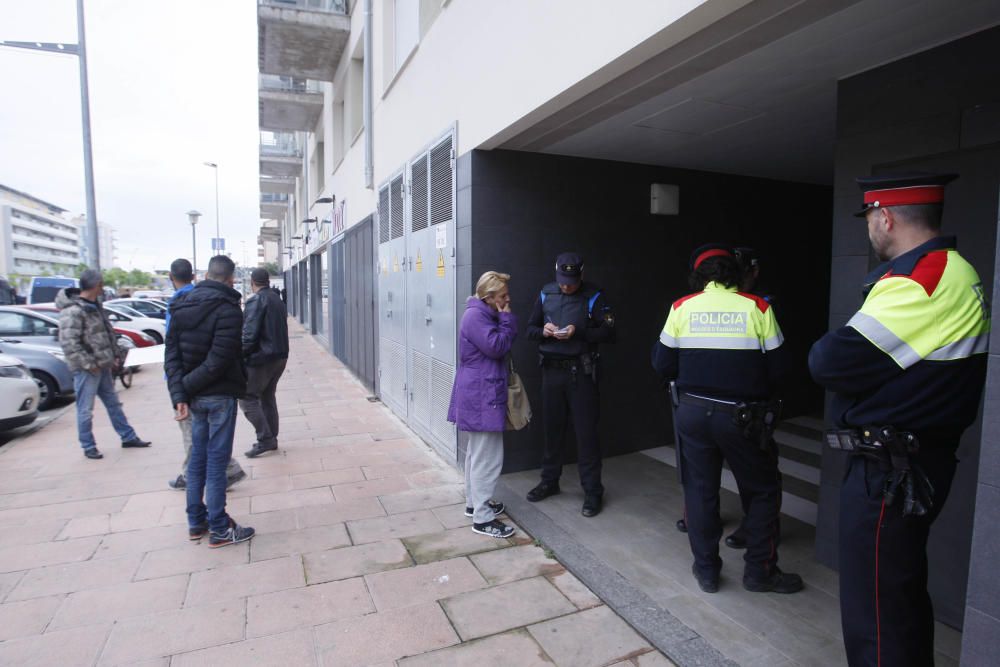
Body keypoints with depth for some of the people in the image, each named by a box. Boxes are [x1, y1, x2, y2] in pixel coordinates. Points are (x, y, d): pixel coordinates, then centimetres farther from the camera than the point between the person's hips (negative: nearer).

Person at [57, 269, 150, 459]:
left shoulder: (95, 305, 11)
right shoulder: (72, 311, -18)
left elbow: (108, 332, 18)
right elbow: (68, 343, -23)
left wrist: (115, 354, 12)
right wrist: (88, 364, -21)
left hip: (102, 365, 9)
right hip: (86, 369, -9)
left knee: (114, 404, 16)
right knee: (85, 410, 3)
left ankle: (128, 437, 26)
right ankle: (88, 447, 15)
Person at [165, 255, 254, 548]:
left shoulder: (182, 306, 7)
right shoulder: (229, 310, -15)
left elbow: (172, 352, 0)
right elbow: (218, 361, -22)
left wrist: (179, 393, -6)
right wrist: (186, 387, -10)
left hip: (195, 396, 7)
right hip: (220, 395, -6)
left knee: (198, 456, 17)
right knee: (217, 459, 0)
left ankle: (196, 522, 27)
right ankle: (219, 529, 10)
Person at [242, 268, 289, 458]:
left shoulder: (256, 301, -14)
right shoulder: (278, 300, 13)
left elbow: (249, 334, -19)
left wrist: (240, 356, -11)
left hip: (261, 358, -9)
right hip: (280, 356, 9)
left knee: (248, 398, 0)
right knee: (267, 397, 16)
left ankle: (265, 439, -4)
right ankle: (271, 439, 20)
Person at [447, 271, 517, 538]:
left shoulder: (484, 314, 15)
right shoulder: (476, 316, -18)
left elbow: (502, 345, 17)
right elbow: (497, 347, -21)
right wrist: (507, 319, -14)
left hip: (480, 394, 11)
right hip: (482, 396, -11)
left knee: (476, 452, 20)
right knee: (488, 457, -5)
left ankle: (474, 502, 34)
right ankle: (482, 518, 3)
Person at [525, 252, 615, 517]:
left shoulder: (593, 296, -5)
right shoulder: (546, 293, 6)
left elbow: (609, 333, -8)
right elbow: (530, 329, 11)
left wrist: (579, 332, -22)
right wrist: (543, 331, -11)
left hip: (580, 372, -3)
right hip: (551, 370, 4)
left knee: (586, 431, 1)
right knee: (552, 428, 12)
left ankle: (592, 491, 12)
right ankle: (549, 481, 28)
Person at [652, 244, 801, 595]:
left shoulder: (681, 308, -3)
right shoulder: (757, 307, -7)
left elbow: (663, 366, -1)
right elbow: (777, 369, -4)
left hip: (693, 412, 2)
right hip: (742, 417, -1)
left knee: (700, 490, 14)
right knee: (763, 490, 18)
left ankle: (706, 571, 25)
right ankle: (760, 571, 26)